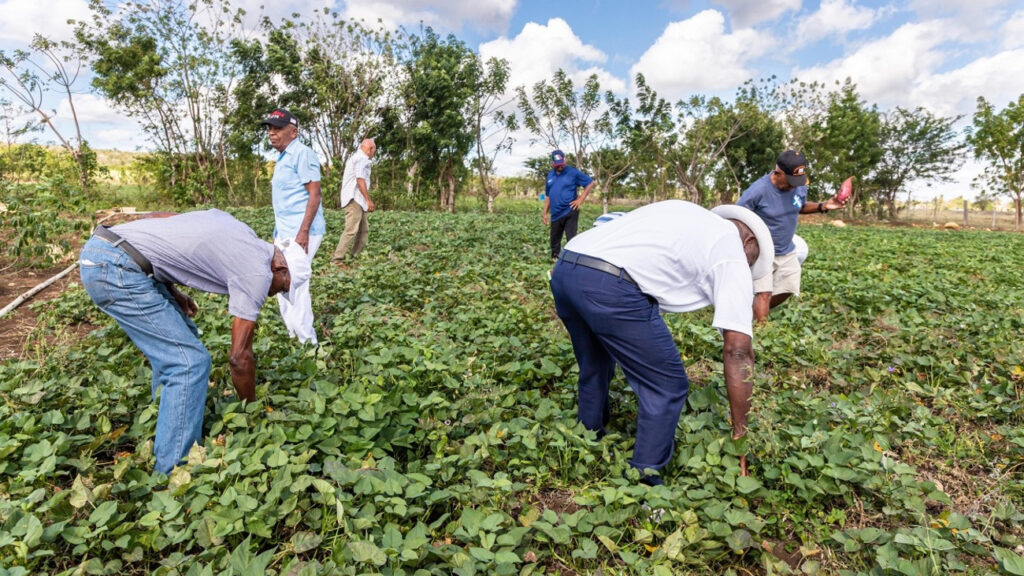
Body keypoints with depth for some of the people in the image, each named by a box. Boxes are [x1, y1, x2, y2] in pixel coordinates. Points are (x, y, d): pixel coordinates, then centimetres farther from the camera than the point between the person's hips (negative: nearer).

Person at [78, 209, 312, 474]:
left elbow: (157, 217, 17)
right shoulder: (258, 271, -7)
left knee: (180, 339, 18)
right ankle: (172, 472, 1)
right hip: (116, 268, -10)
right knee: (190, 362, -7)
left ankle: (168, 430, 29)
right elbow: (240, 357, -5)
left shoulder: (238, 232, 15)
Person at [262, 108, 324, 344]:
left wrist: (303, 232, -25)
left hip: (301, 232, -10)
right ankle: (293, 335, 25)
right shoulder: (283, 157, 18)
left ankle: (307, 342, 0)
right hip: (285, 231, 10)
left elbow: (314, 194, -18)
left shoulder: (302, 154, -11)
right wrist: (279, 232, 21)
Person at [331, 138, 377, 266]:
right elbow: (360, 180, -19)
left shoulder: (354, 157, 22)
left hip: (358, 200, 11)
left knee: (364, 229, 11)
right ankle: (337, 259, -13)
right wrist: (368, 200, -19)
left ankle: (355, 256, 13)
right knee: (351, 230, -13)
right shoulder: (362, 158, -9)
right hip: (354, 199, -11)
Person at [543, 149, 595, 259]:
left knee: (571, 240, -9)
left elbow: (590, 183, -1)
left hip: (570, 212, -6)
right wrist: (545, 213, 14)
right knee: (554, 240, 13)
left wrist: (580, 199, -7)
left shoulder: (573, 172, -5)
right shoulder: (550, 175, 11)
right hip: (555, 214, 6)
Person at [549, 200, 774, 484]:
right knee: (667, 387, 10)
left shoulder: (689, 216, 32)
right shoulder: (732, 255, 11)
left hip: (564, 267, 9)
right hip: (609, 286, -8)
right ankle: (642, 480, 18)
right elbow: (737, 350, 5)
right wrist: (740, 433, 12)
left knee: (593, 368, 30)